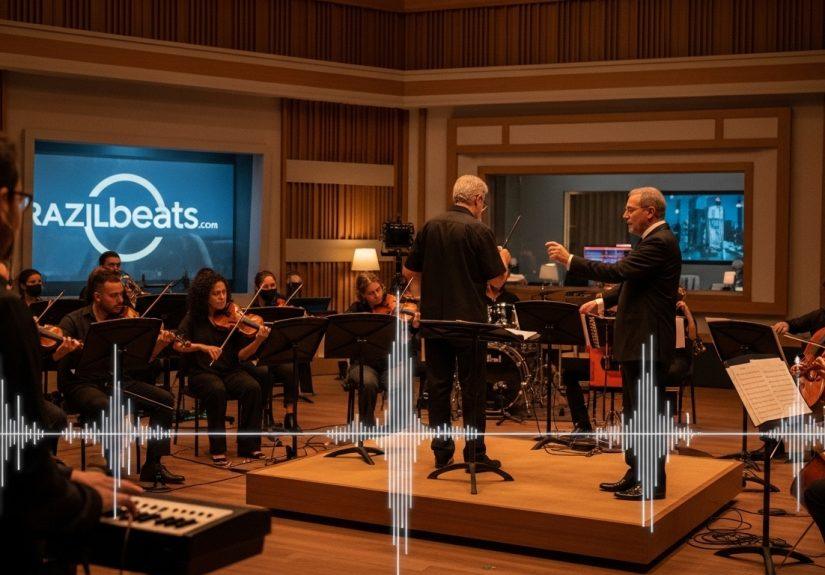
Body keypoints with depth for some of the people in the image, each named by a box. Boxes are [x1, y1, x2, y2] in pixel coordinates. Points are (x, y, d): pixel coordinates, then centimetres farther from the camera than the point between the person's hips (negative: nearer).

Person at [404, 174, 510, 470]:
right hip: (469, 320, -4)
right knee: (473, 388, 4)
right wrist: (504, 260, 11)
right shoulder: (479, 230, -11)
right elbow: (497, 280, -9)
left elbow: (409, 271, 8)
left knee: (438, 385, 10)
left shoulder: (430, 227, 3)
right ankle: (475, 454, 8)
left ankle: (442, 452, 13)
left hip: (434, 320, 5)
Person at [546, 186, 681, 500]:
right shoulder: (653, 240, 15)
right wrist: (602, 301, 13)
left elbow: (618, 271, -25)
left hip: (648, 343, -11)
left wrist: (569, 260, -21)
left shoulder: (660, 242, -18)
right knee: (633, 411, 16)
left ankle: (653, 482, 4)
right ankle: (636, 474, 25)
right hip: (636, 342, 11)